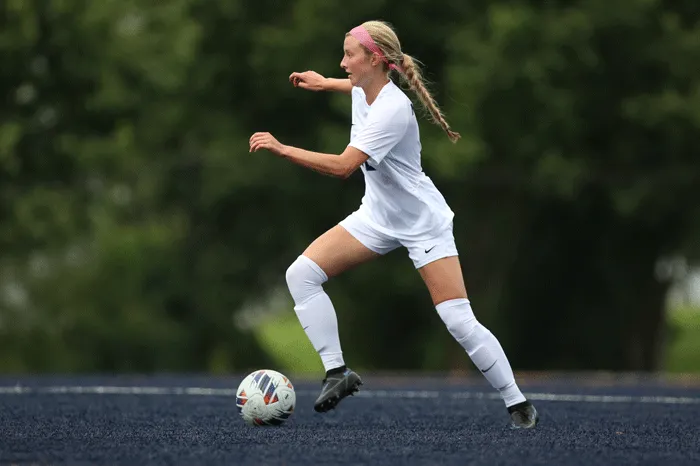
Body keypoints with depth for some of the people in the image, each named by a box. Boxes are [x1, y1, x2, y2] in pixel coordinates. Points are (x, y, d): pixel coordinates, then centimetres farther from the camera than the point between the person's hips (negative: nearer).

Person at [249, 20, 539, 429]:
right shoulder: (364, 91, -4)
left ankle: (518, 404, 2)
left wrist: (282, 149, -34)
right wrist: (324, 83, 26)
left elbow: (343, 166, -37)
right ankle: (337, 372, -6)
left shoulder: (392, 110, -29)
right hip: (378, 216, 8)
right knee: (301, 274, -10)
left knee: (460, 322, -12)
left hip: (423, 222, -8)